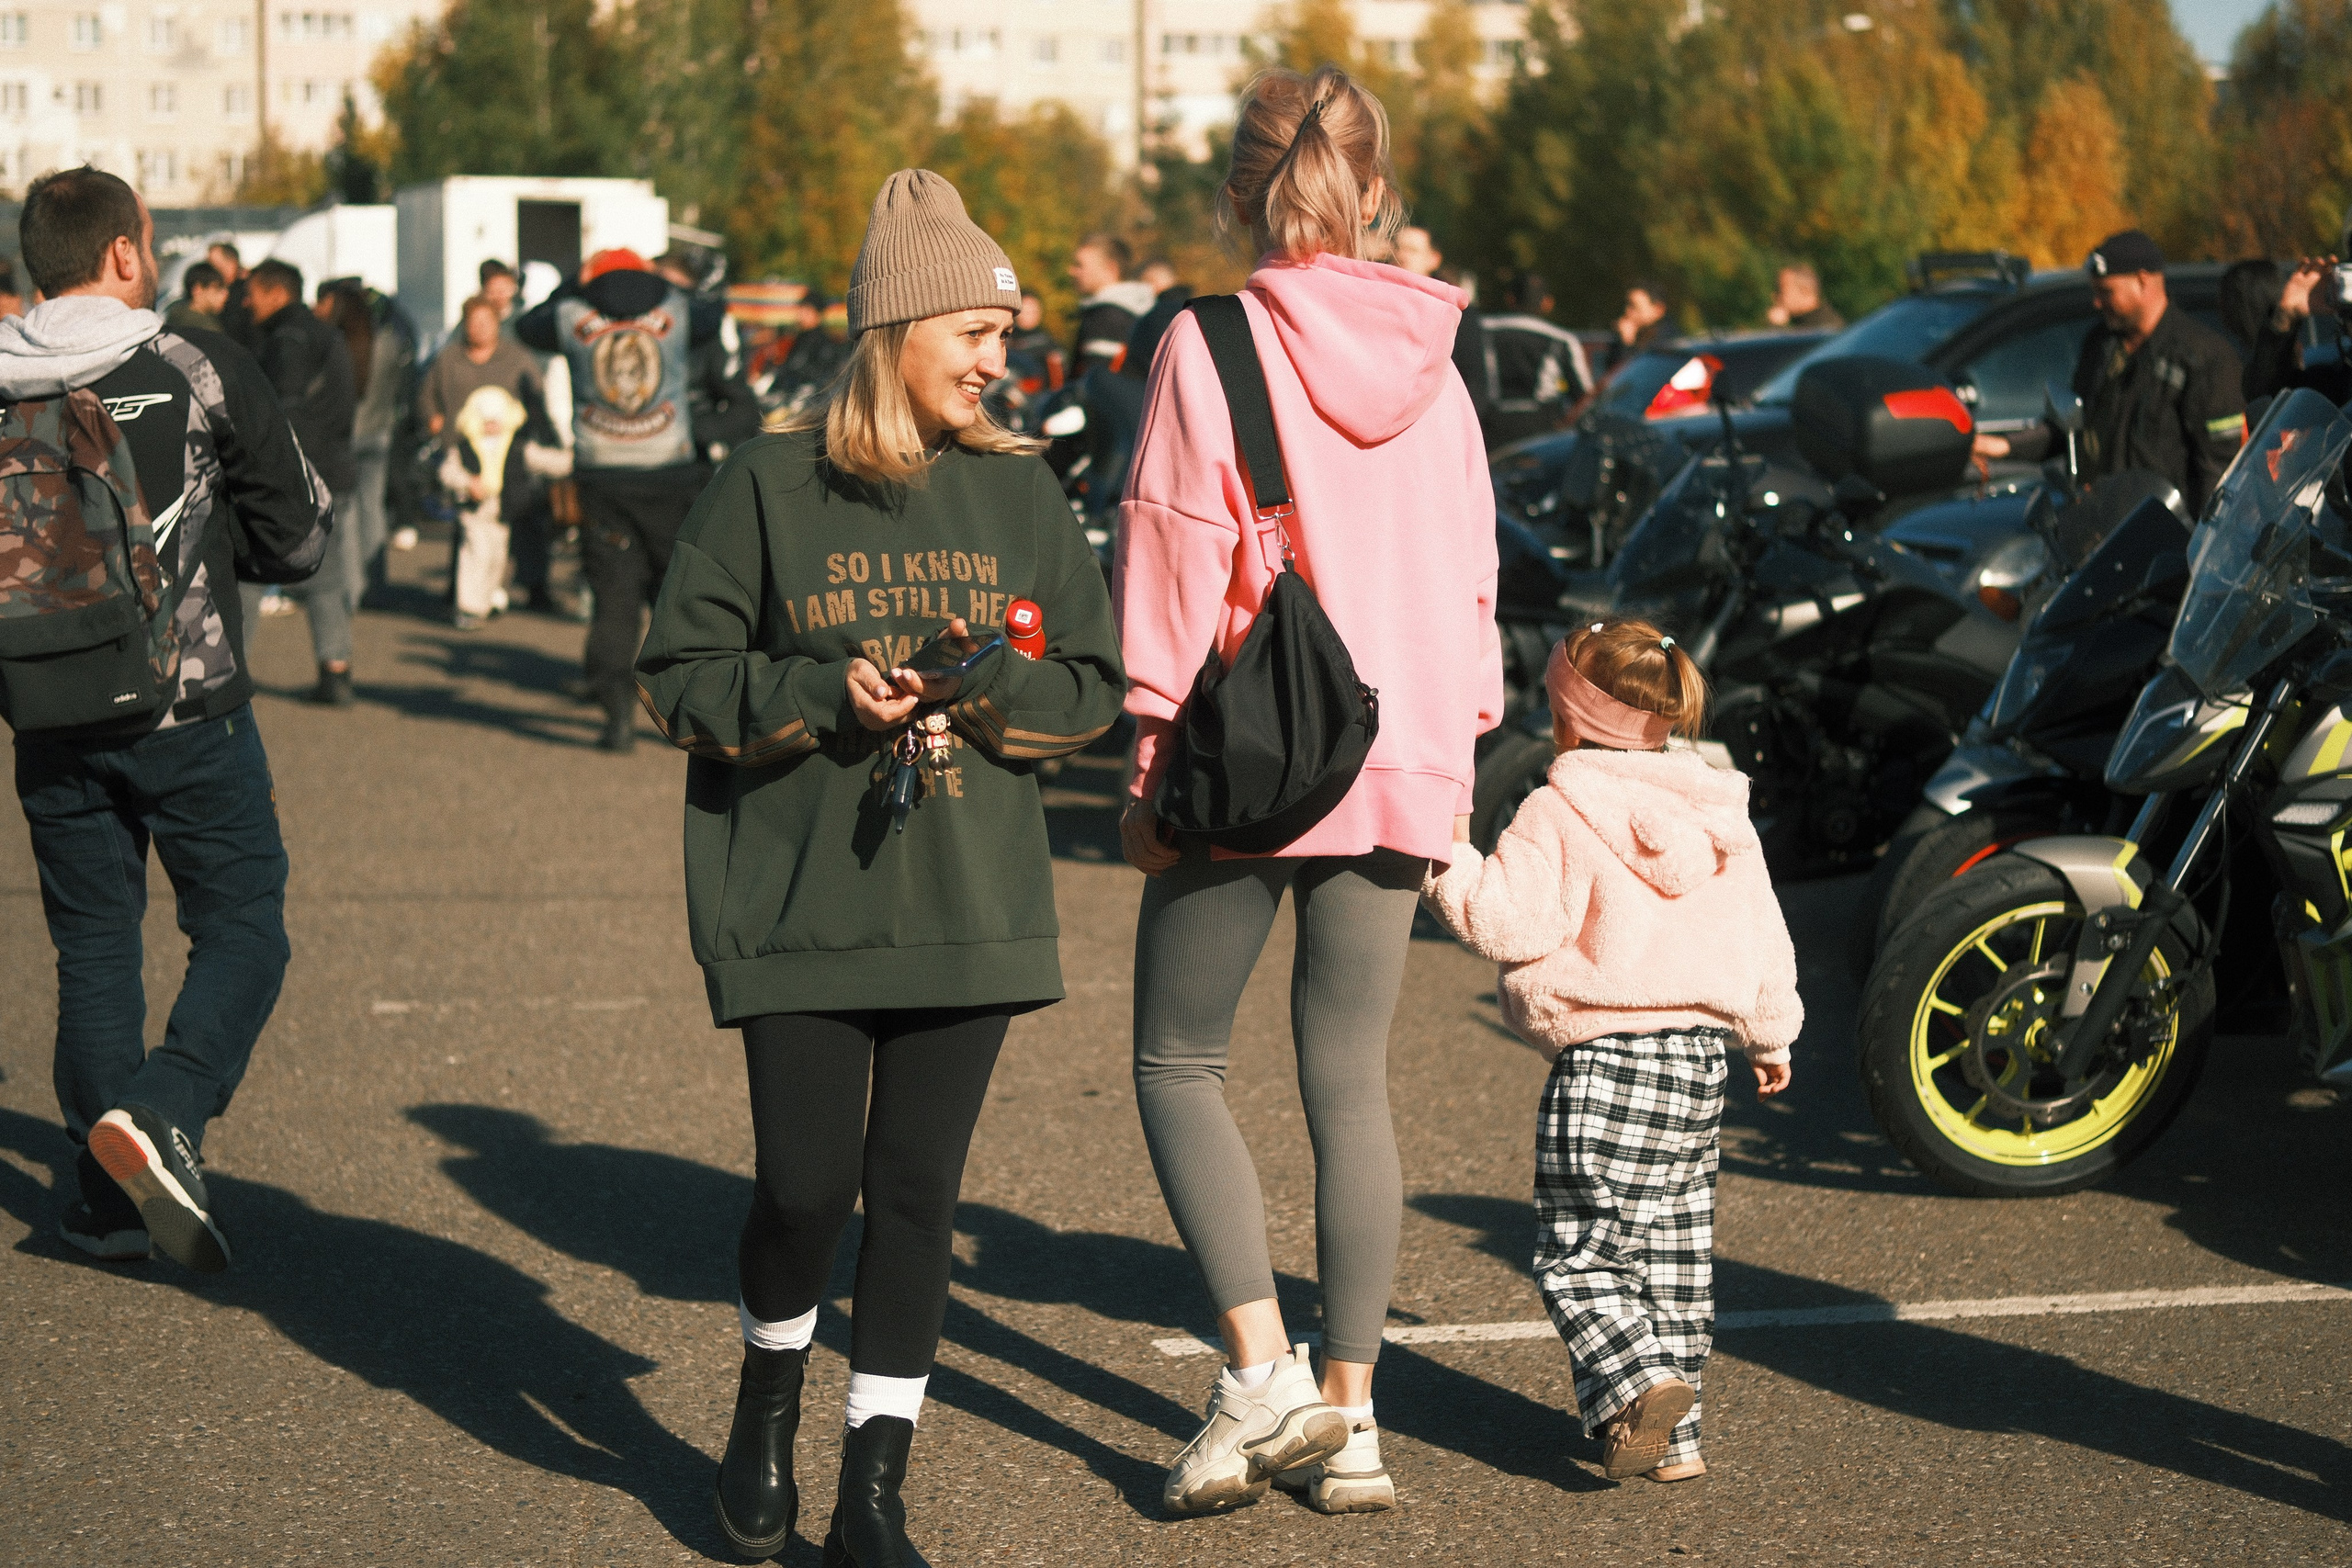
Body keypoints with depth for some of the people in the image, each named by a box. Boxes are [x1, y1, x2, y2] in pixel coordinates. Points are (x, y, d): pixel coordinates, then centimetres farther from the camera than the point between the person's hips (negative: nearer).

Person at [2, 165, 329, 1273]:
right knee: (242, 928, 7)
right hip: (191, 715, -3)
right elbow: (298, 541, -2)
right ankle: (163, 1112, -16)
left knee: (92, 946, 13)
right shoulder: (202, 372, -8)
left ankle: (108, 1205, 15)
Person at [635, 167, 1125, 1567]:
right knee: (808, 1185, -4)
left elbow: (1095, 688, 8)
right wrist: (822, 690, -15)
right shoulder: (770, 486, -1)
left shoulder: (1019, 491, 7)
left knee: (920, 1191, 1)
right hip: (801, 908, -2)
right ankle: (770, 1403, 27)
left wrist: (997, 685, -12)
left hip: (970, 908, 2)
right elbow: (683, 678, 0)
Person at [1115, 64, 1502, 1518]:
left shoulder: (1209, 346, -8)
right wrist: (1456, 754, 18)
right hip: (1400, 768, 4)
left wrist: (1150, 769, -3)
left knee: (1180, 1060, 10)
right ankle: (1349, 1418, 11)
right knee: (1353, 1083, 10)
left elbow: (1176, 567, -9)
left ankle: (1262, 1366, -5)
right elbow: (1471, 567, 10)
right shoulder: (1429, 360, 6)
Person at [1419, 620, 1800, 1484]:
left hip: (1604, 1061, -7)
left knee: (1579, 1252, -1)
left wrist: (1448, 867, -1)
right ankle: (1676, 1434, 15)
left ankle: (1639, 1383, -22)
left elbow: (1509, 921, -16)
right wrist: (1769, 1034, 32)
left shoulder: (1558, 815, -9)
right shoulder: (1725, 822, 12)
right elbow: (1764, 940, 18)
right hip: (1703, 1055, 7)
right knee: (1674, 1255, 14)